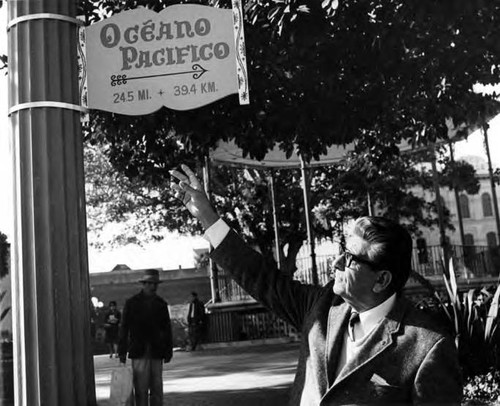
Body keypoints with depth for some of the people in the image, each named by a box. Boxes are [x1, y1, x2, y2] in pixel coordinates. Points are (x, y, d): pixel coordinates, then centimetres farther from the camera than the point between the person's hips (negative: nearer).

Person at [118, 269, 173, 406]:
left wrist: (168, 351, 6)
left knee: (157, 389, 5)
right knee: (141, 390, -3)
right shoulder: (131, 303, 3)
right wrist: (122, 352, -3)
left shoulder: (161, 303, 10)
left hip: (157, 353, 3)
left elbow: (167, 329, 11)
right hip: (139, 353, -2)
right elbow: (124, 328, 2)